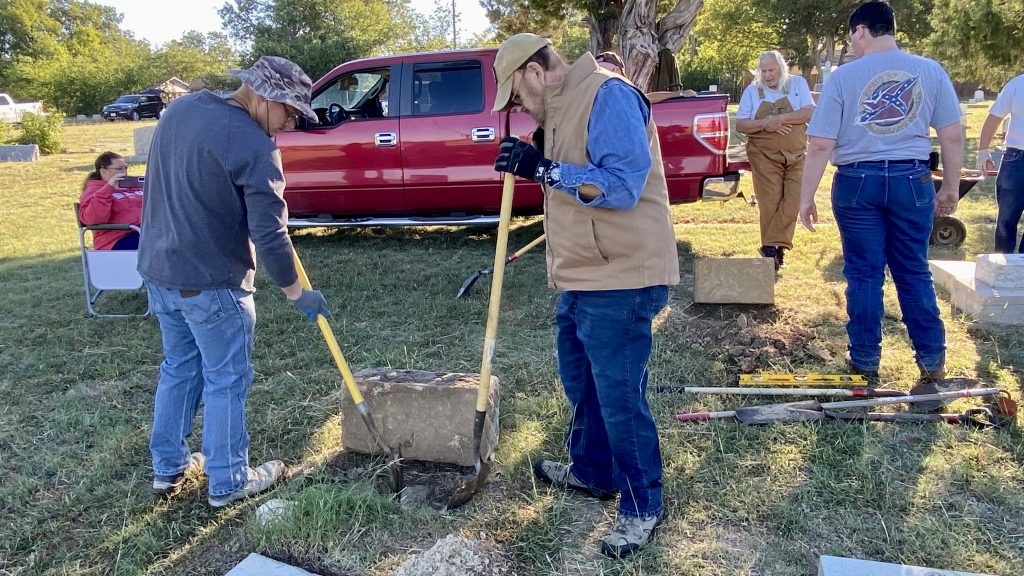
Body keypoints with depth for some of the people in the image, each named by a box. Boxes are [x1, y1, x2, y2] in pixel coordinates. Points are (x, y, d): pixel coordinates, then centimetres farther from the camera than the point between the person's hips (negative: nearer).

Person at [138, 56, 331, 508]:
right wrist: (296, 293, -8)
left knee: (178, 368, 21)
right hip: (211, 283, -8)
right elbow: (269, 236, -20)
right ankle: (228, 483, 20)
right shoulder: (255, 146, -20)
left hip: (158, 269, 8)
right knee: (225, 381, 6)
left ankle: (167, 467, 33)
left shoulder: (180, 108, 6)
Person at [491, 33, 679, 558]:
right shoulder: (562, 107, 16)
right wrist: (537, 164, 7)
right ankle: (591, 471, 41)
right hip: (582, 277, 10)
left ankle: (643, 505, 18)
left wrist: (545, 168, -23)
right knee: (580, 382, 21)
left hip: (621, 281, -10)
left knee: (619, 396, -1)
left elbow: (622, 185, -25)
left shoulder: (608, 94, -15)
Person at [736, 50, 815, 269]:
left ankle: (771, 246, -5)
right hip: (765, 156, -1)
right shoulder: (752, 90, 6)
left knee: (793, 201, -9)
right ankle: (775, 250, 5)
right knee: (770, 203, -3)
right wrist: (765, 124, -16)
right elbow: (740, 124, 0)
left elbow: (809, 112, -6)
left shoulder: (798, 83, 6)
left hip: (797, 155, 1)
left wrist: (779, 118, -16)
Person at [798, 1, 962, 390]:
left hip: (857, 182, -2)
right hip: (912, 181, 2)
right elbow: (952, 137, 3)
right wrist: (950, 188, 13)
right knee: (914, 273, 13)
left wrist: (806, 197, -2)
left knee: (864, 274, 7)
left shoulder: (843, 76, -5)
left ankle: (866, 364, 16)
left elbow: (820, 145, -9)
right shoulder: (931, 71, 2)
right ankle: (932, 364, 18)